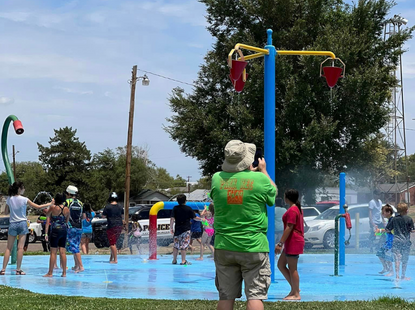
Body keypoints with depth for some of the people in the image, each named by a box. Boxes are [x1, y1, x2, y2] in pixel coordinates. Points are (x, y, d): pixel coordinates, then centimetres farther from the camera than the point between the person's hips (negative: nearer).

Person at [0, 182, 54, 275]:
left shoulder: (9, 199, 1)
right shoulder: (24, 200, -8)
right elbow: (38, 207, -3)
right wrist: (50, 204, 8)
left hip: (12, 224, 3)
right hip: (22, 224, -3)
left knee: (8, 248, 5)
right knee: (20, 247, -1)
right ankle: (18, 269, -3)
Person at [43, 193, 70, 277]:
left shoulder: (53, 208, -8)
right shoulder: (67, 209, 5)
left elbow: (47, 215, 11)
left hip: (55, 230, -5)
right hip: (64, 230, 5)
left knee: (53, 252, -3)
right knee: (62, 252, 7)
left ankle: (50, 273, -2)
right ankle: (64, 272, 7)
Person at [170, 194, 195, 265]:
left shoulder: (175, 208, 1)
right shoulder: (188, 208, -3)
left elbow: (172, 219, -6)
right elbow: (194, 218, 4)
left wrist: (171, 228, 1)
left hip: (177, 229, 3)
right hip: (186, 229, -3)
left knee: (176, 245, 12)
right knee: (184, 245, -3)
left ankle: (174, 260, 18)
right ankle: (183, 261, -5)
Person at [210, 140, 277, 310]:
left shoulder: (217, 179, -2)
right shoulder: (260, 179, -11)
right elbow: (273, 193, 11)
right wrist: (263, 171, 26)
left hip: (224, 247, 3)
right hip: (253, 247, -3)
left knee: (226, 296, 9)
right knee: (255, 295, -1)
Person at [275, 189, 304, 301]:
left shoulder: (292, 210, -15)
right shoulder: (297, 209, 16)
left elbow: (289, 228, -20)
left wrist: (280, 243, -20)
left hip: (293, 242, -11)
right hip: (292, 243, 11)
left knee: (292, 268, -4)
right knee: (281, 265, 14)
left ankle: (296, 294, 2)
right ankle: (294, 288, 17)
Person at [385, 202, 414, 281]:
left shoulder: (394, 219, 3)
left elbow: (387, 230, 7)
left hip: (396, 241, 1)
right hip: (406, 241, -1)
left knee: (397, 259, -4)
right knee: (405, 260, 10)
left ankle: (397, 275, -16)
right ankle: (403, 276, 19)